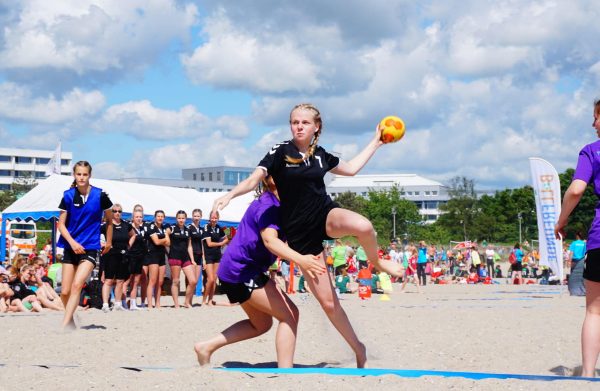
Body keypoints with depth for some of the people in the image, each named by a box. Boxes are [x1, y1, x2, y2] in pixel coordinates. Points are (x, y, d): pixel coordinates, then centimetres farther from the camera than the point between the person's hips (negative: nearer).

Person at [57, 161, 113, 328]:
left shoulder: (100, 195, -6)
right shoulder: (68, 196, -2)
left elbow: (109, 219, 10)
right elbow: (61, 224, 0)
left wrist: (109, 242, 18)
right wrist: (72, 243, -14)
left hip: (91, 247, -3)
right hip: (71, 246, 3)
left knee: (77, 285, -21)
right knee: (65, 291, 2)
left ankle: (64, 325, -23)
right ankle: (70, 321, 27)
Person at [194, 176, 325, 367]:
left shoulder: (272, 204, 15)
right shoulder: (267, 205, -16)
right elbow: (269, 240, -34)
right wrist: (300, 260, -48)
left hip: (235, 270, 11)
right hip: (242, 270, -11)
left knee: (261, 323, 23)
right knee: (290, 314, -13)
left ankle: (207, 347, 20)